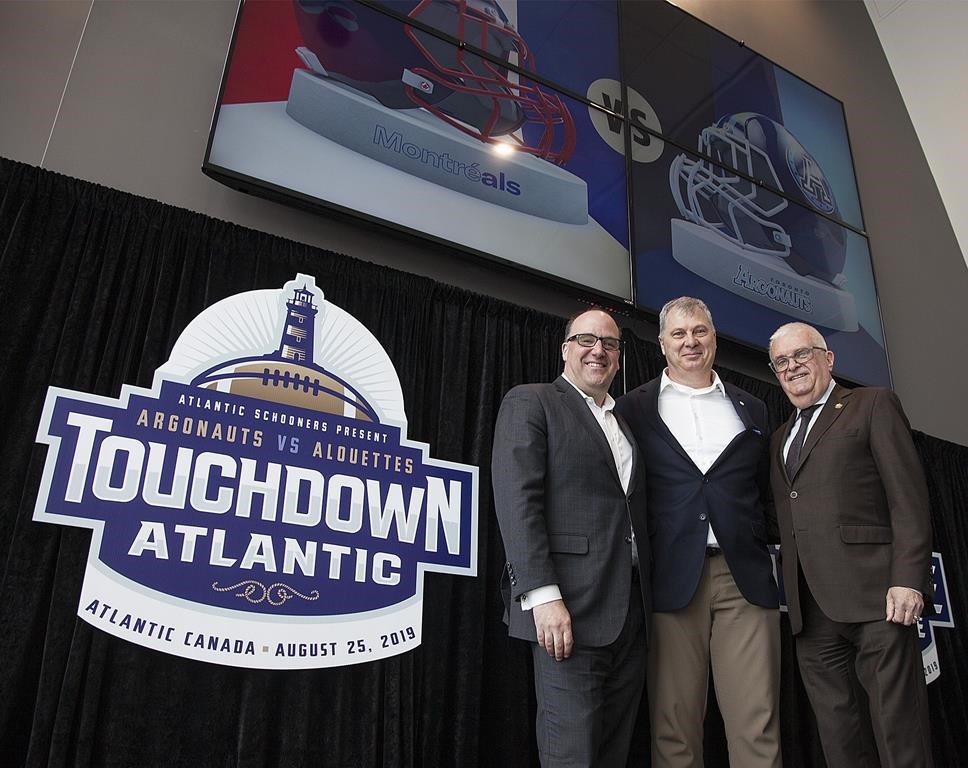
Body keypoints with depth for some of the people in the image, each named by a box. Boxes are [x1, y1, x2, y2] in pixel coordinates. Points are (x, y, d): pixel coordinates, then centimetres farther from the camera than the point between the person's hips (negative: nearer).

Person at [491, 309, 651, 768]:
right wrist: (543, 596, -20)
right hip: (569, 607, -6)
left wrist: (645, 601, 8)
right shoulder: (530, 403, -1)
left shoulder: (625, 421, 20)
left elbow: (631, 510, 16)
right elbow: (517, 502, -12)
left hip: (631, 610, 7)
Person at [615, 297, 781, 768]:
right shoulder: (634, 408, 9)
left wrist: (763, 548, 7)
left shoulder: (751, 410, 18)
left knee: (758, 728, -1)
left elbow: (767, 494, 19)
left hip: (745, 578, 2)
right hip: (672, 580, -2)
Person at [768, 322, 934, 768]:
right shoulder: (780, 438, 24)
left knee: (899, 730, -4)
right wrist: (794, 597, 10)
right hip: (811, 610, 6)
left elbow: (908, 496, -4)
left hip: (874, 597, -5)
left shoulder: (873, 405, 6)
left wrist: (908, 579, -14)